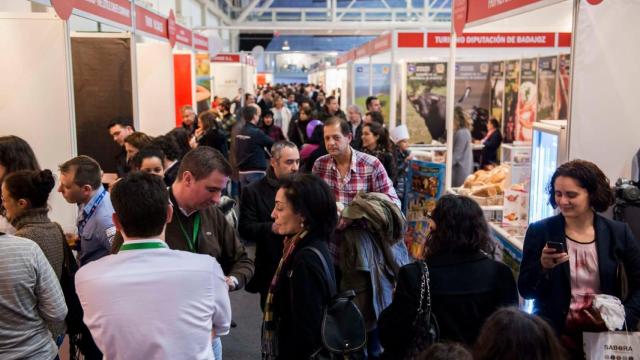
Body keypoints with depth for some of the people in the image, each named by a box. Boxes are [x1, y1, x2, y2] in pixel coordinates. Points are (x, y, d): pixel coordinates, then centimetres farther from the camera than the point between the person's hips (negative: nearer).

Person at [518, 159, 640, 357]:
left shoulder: (618, 233, 1)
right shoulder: (540, 231, -4)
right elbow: (525, 291, -3)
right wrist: (543, 266, -19)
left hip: (606, 334, 2)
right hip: (555, 334, -2)